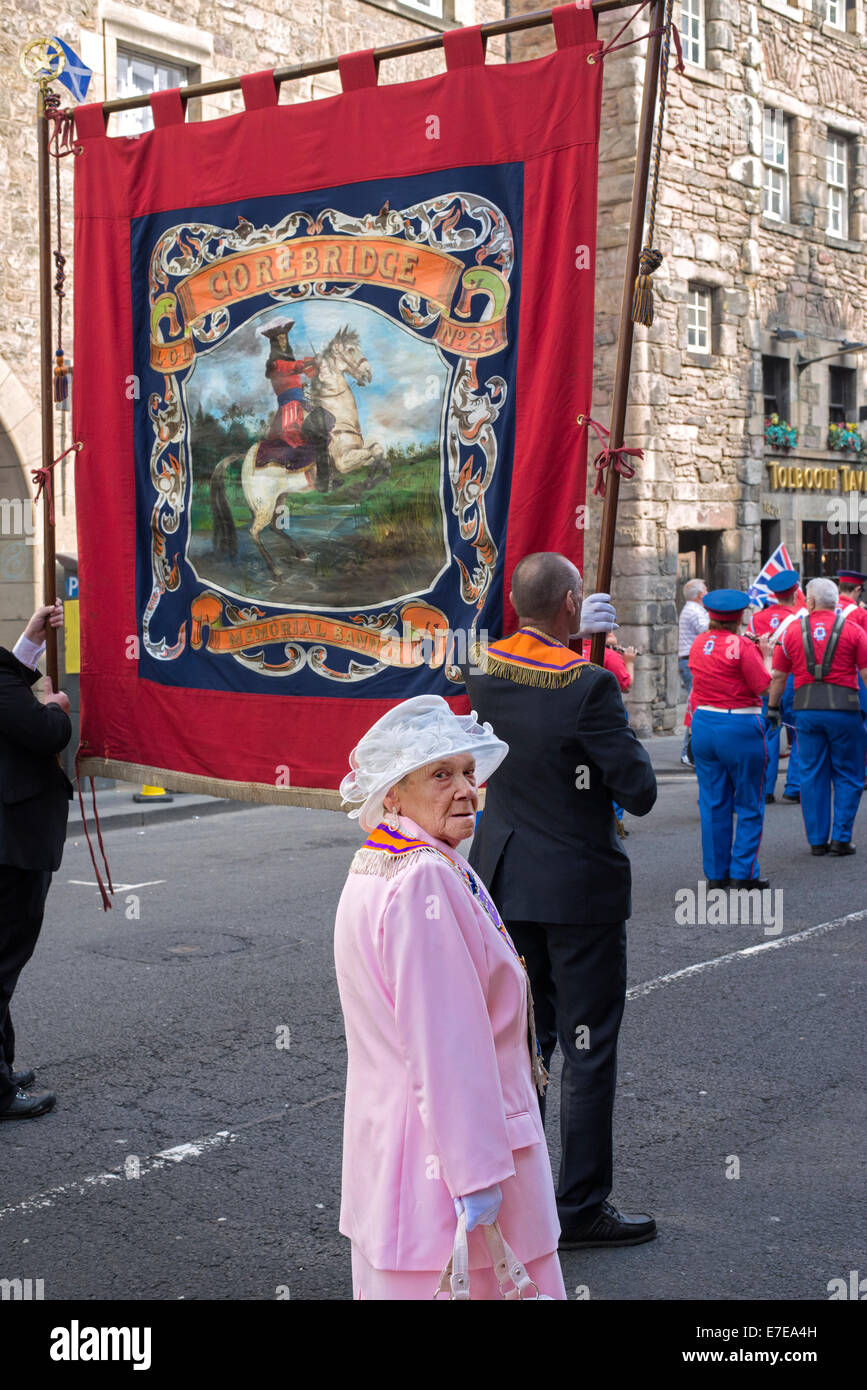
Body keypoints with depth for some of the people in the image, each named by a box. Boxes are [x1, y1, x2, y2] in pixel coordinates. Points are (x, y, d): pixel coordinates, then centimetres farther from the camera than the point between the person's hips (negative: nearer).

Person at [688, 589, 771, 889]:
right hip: (740, 728, -6)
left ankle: (715, 874, 15)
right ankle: (743, 874, 6)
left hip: (704, 726, 6)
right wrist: (765, 654, 0)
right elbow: (763, 685, -13)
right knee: (749, 805, 6)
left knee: (713, 803, 11)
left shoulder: (698, 644, 5)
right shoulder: (741, 646, -14)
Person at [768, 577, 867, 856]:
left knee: (812, 775, 8)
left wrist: (772, 707, 20)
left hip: (806, 708, 2)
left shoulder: (792, 630, 6)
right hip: (843, 706, -2)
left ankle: (817, 840, 10)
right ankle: (840, 838, 3)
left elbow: (778, 676, 10)